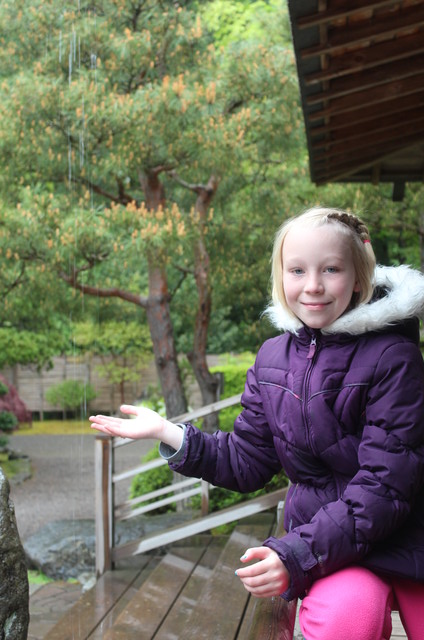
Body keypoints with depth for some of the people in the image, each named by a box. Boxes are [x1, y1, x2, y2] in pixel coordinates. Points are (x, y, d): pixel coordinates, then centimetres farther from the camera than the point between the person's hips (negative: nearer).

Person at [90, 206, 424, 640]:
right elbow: (246, 465, 8)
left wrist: (297, 553, -24)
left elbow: (384, 487, -18)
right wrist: (167, 433, -2)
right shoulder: (273, 358, 3)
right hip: (331, 544, 2)